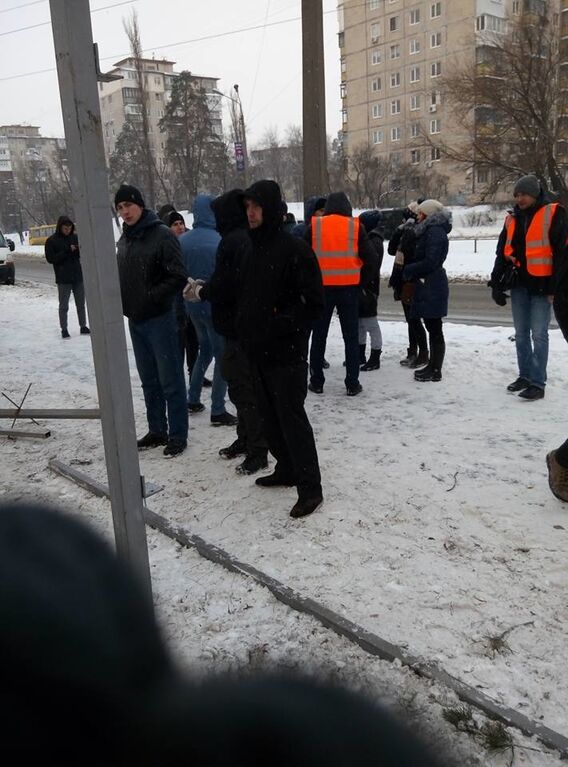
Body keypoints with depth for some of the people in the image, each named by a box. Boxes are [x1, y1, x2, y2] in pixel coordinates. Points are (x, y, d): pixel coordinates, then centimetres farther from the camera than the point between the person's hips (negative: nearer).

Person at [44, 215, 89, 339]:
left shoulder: (75, 237, 5)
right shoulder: (51, 241, -4)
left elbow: (83, 254, 10)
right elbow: (50, 258, -9)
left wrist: (80, 250, -14)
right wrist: (67, 251, -18)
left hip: (78, 276, 3)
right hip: (63, 279, -3)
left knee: (81, 304, 11)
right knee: (63, 305, 4)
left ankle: (83, 327, 20)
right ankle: (64, 330, 10)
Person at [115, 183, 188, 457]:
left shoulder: (162, 235, -12)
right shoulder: (124, 239, 11)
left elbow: (178, 278, -16)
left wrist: (151, 297, -20)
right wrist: (124, 302, 5)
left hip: (159, 319, -7)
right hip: (135, 320, 8)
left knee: (170, 381, 0)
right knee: (149, 381, 15)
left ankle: (178, 435, 10)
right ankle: (157, 431, 27)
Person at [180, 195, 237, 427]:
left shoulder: (182, 241, -1)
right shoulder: (220, 241, -17)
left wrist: (182, 305, 14)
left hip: (193, 304, 6)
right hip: (216, 305, -6)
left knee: (205, 349, 24)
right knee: (222, 355, 4)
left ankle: (193, 400, 26)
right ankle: (218, 411, 5)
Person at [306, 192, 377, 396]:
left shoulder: (314, 226, 1)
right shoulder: (355, 227, -1)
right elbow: (371, 258, -3)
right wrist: (363, 283, 7)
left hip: (321, 287, 1)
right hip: (349, 288, -1)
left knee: (319, 335, 11)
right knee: (351, 336, 7)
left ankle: (316, 382, 15)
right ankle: (352, 384, 9)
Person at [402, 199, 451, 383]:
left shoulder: (435, 232, -13)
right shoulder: (429, 231, 18)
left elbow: (430, 262, -21)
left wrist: (408, 270, -9)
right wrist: (410, 272, 5)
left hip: (432, 287, -10)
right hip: (427, 286, 10)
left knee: (435, 329, -5)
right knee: (432, 328, 14)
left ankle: (436, 371, 0)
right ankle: (433, 365, 22)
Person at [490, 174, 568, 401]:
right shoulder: (512, 219, 13)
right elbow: (502, 252, 15)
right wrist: (496, 284, 8)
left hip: (541, 284, -5)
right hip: (519, 283, 6)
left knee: (538, 335, -5)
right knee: (521, 334, 10)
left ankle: (538, 383, 0)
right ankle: (525, 375, 21)